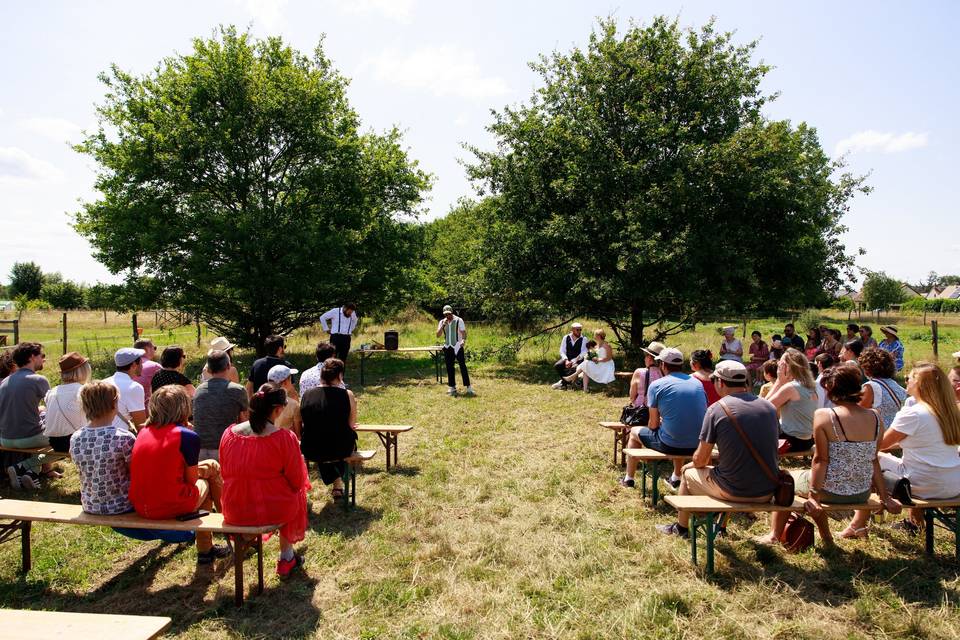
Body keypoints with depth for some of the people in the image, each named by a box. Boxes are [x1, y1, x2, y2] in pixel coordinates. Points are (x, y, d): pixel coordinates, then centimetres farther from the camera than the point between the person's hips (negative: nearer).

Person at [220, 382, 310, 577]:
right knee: (296, 495, 30)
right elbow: (296, 482, -11)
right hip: (275, 510, -4)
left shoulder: (229, 433, -5)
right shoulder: (285, 437, -18)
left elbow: (225, 474, 8)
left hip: (234, 512, 4)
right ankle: (286, 558, 37)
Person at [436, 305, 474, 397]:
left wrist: (463, 340, -28)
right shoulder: (442, 322, 7)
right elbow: (438, 335, 1)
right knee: (449, 368, 8)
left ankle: (468, 387, -8)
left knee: (463, 366, -8)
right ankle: (452, 387, 17)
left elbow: (463, 332, -8)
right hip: (447, 347, 4)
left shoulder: (458, 320, -4)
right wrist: (443, 326, -13)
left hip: (458, 347, -4)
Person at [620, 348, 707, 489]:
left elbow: (654, 424, -6)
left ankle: (629, 479, 33)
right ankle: (676, 478, 49)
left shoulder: (657, 385, -7)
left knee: (635, 432, 23)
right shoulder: (698, 383, 6)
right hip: (698, 446, 5)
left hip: (671, 445, -5)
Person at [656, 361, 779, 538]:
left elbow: (700, 460, -7)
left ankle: (681, 528, 39)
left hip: (734, 491, -5)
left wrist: (692, 464, 16)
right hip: (767, 492, 5)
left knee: (688, 472, 21)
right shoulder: (769, 407, 2)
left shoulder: (717, 409, -12)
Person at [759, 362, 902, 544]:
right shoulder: (874, 417, -2)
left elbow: (821, 460, -16)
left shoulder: (823, 415, -16)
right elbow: (873, 461, 2)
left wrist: (813, 496, -12)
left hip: (831, 492, -5)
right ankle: (857, 526, 47)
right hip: (862, 495, 5)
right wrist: (885, 497, 11)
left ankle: (774, 535, 21)